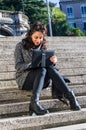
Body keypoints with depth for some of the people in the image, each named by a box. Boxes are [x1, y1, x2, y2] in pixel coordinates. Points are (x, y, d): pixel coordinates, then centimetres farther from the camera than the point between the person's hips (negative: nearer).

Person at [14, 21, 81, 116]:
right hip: (24, 79, -3)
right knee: (42, 70, -35)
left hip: (41, 80, 3)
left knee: (51, 69, -30)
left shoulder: (42, 46, 13)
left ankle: (69, 95, -40)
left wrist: (53, 61, -16)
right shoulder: (20, 46, 1)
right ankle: (34, 102, -49)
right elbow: (18, 66, -7)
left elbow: (49, 65, 8)